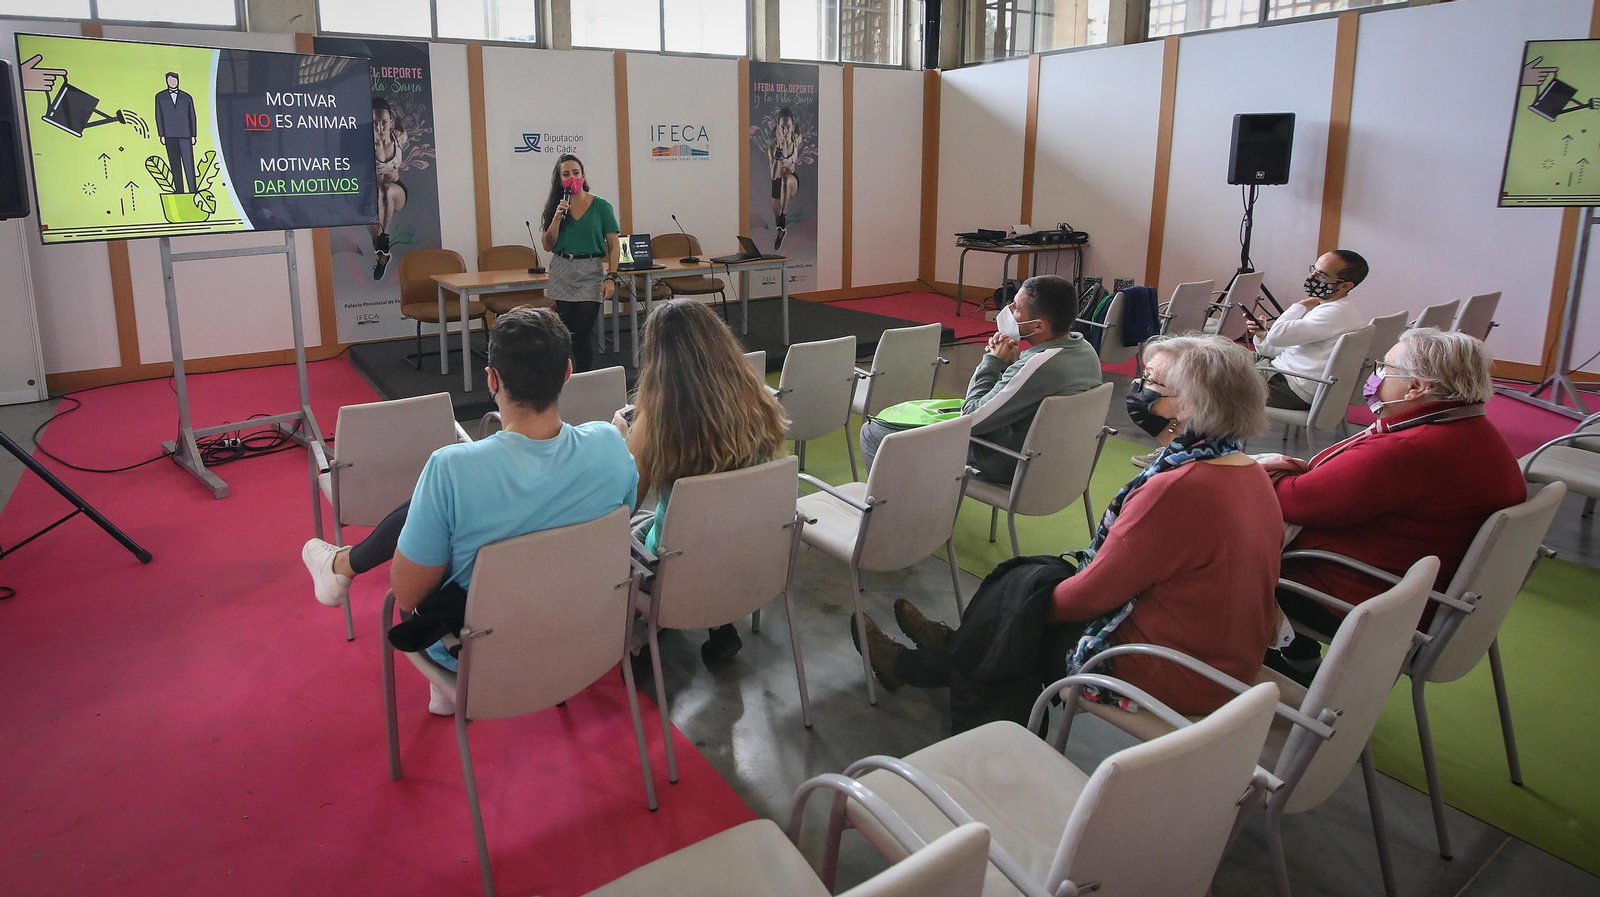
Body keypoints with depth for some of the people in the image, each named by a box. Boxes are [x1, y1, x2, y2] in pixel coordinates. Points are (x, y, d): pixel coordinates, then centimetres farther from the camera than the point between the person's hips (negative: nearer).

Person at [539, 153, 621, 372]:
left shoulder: (600, 206, -2)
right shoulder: (555, 206, 7)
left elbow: (614, 245, -3)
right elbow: (547, 245, 2)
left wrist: (611, 278, -12)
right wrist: (557, 217, -10)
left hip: (590, 273, -3)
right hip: (561, 272, 3)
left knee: (583, 332, -7)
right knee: (566, 331, 6)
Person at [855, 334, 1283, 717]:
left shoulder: (1176, 490, -28)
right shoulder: (1251, 473, 1)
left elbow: (1094, 593, -21)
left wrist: (1043, 601, -2)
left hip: (1167, 679, -8)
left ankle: (911, 667, 32)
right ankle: (953, 644, 39)